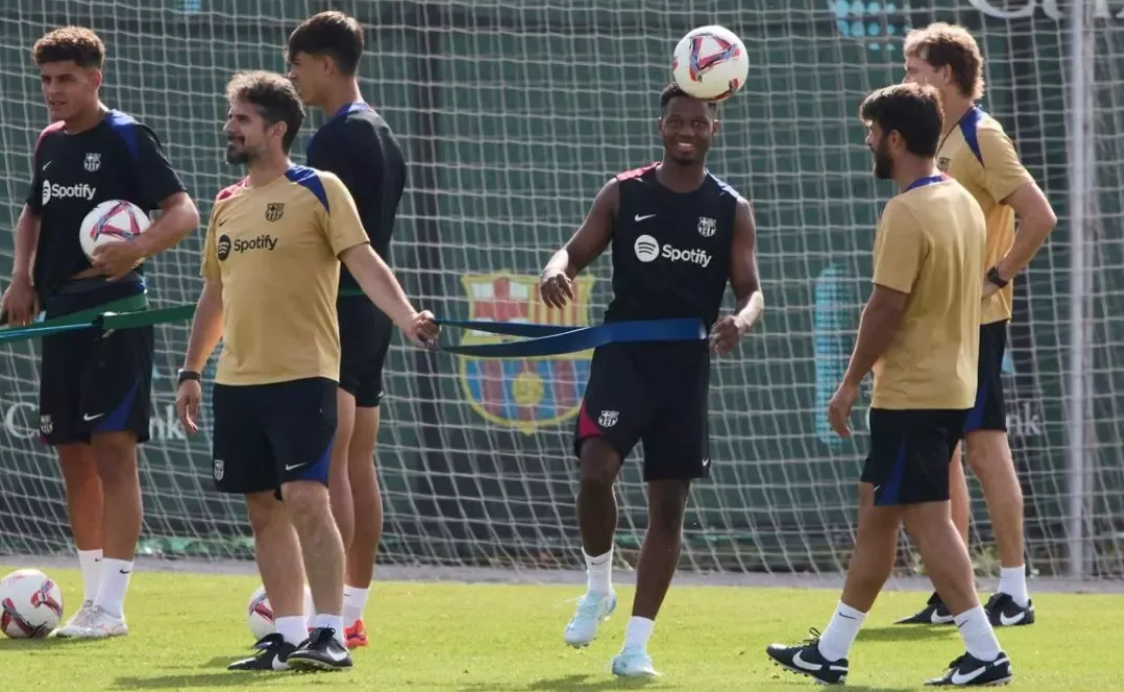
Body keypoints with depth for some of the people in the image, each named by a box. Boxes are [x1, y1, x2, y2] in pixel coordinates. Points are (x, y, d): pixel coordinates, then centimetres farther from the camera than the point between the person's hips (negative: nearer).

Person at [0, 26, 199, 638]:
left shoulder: (126, 139, -7)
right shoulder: (49, 144, 13)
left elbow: (183, 213, -11)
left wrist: (136, 250, -28)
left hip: (115, 312, -7)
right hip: (60, 312, 7)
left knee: (113, 449, -11)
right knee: (72, 454, 8)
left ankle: (110, 607, -14)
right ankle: (94, 594, 16)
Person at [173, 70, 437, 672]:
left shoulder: (318, 191, -4)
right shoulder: (228, 205, 15)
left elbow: (364, 262, -13)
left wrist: (407, 318, -28)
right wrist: (191, 371, 22)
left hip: (301, 375, -7)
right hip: (237, 380, 7)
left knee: (305, 498, -14)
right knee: (263, 510, 7)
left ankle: (329, 635, -12)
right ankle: (288, 636, 13)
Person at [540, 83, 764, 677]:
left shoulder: (731, 211, 4)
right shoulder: (624, 194, 4)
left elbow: (751, 289, 2)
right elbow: (577, 251, 4)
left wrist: (741, 320, -22)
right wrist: (556, 270, -21)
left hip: (686, 367, 1)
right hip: (624, 355, -1)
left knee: (669, 504, 2)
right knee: (595, 469, -21)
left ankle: (636, 643, 9)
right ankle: (599, 587, 7)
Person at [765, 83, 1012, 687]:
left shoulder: (908, 213, -18)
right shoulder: (964, 203, 11)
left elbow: (887, 305, -20)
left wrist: (851, 382, -11)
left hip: (912, 392, -9)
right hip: (953, 383, 9)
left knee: (927, 518, -5)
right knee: (876, 509, 13)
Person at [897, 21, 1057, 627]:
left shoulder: (981, 138, -12)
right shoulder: (941, 141, 15)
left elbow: (1040, 217, -20)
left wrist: (997, 278, -17)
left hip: (974, 322, -9)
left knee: (985, 446, -7)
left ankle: (1014, 593, -4)